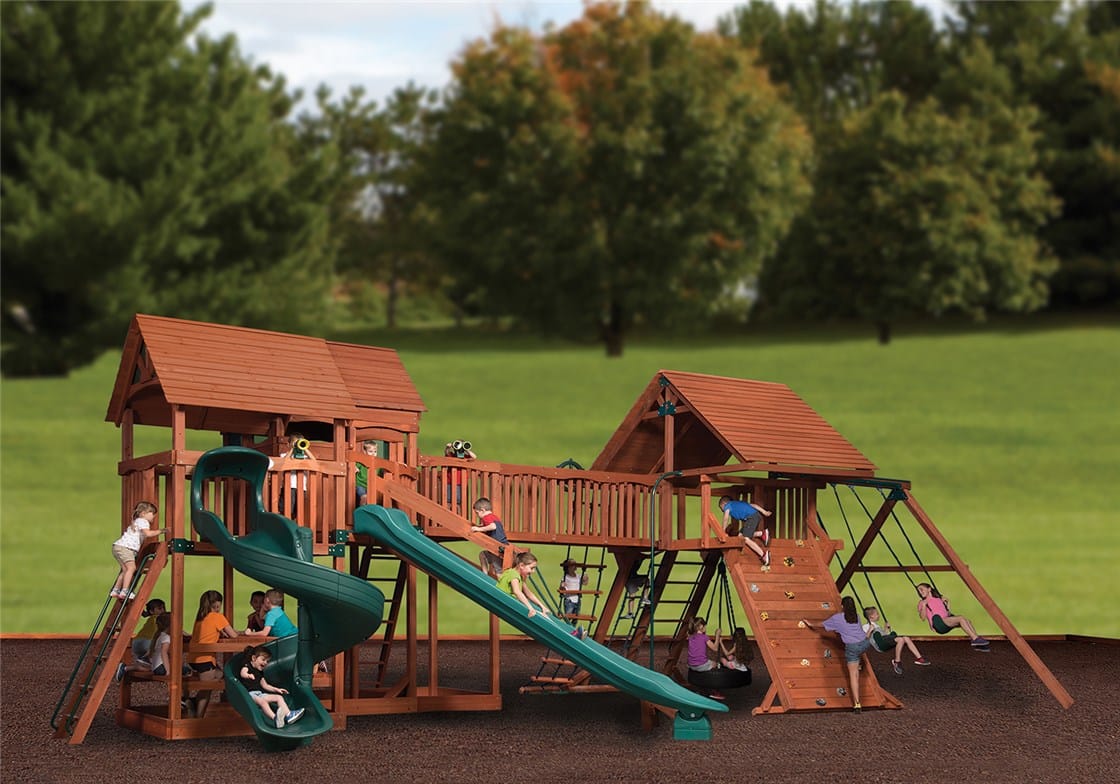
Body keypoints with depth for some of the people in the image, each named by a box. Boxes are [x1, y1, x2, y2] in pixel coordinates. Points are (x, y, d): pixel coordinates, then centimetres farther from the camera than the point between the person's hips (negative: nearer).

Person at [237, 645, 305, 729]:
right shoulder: (247, 667, -1)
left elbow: (265, 685, 30)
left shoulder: (260, 672, 25)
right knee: (262, 701, -37)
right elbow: (242, 673, -25)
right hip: (249, 694, -9)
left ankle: (288, 715, -22)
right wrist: (248, 675, -50)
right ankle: (275, 718, -61)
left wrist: (276, 689, 16)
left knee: (279, 697, -2)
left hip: (259, 694, 9)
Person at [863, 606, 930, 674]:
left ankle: (919, 658, -13)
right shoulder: (866, 627, 12)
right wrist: (870, 630, -15)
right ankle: (897, 662, -25)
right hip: (880, 644, -8)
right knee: (900, 639, -30)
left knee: (906, 638, -12)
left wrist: (888, 628, 25)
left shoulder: (877, 626, 37)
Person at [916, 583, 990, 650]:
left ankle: (978, 645, -25)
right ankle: (975, 639, -31)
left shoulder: (939, 599, 28)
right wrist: (924, 605, -9)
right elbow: (922, 617, 0)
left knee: (967, 621, -17)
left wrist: (947, 603, 18)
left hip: (947, 624, 6)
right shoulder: (921, 602, 14)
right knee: (961, 618, -23)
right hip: (938, 623, -6)